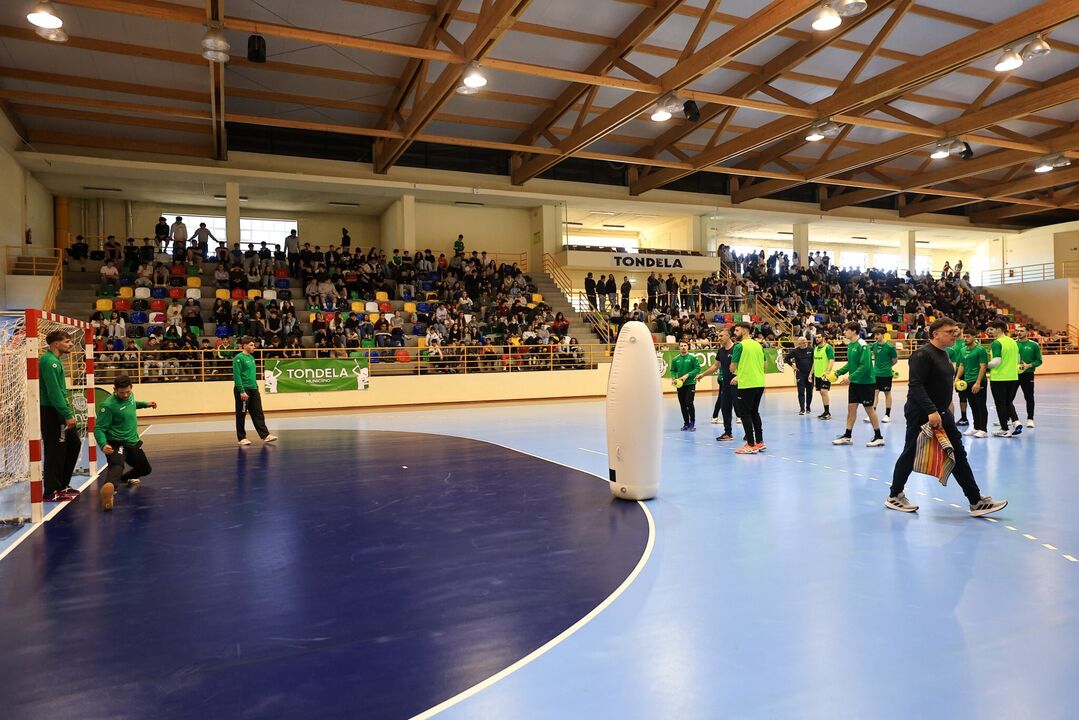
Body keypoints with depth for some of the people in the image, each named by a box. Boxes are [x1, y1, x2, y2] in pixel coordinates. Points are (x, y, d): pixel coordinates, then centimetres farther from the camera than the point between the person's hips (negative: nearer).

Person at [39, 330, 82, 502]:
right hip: (51, 412, -10)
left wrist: (67, 411, 15)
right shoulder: (49, 361, -16)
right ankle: (52, 492, 5)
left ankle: (62, 485, 23)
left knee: (74, 444, 14)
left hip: (59, 411, 10)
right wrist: (67, 415, -22)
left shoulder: (56, 360, 14)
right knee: (55, 451, -4)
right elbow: (54, 392, -22)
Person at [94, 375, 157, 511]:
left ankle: (123, 478, 50)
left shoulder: (130, 396, 0)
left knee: (145, 470, 23)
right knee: (117, 466, -38)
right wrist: (103, 444, -38)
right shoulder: (108, 406, -22)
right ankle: (108, 488, -66)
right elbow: (99, 429, -22)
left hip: (133, 443, 8)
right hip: (116, 444, -8)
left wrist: (146, 404, 21)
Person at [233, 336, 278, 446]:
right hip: (242, 390, -7)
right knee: (241, 415, 4)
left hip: (253, 389, 7)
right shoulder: (238, 358, -11)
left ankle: (265, 435, 2)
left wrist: (256, 387, 17)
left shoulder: (251, 357, 13)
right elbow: (237, 376, -17)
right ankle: (242, 438, 12)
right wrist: (242, 391, -21)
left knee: (258, 414, 3)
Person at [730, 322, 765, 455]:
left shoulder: (739, 346, -10)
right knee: (755, 412, 18)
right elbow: (764, 365, 17)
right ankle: (760, 442, 20)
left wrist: (735, 373, 16)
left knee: (745, 414, 0)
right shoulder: (758, 345, 10)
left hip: (746, 385, -7)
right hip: (759, 384, 7)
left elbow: (733, 368, -9)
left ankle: (751, 445, -1)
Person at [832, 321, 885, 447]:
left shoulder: (863, 345, -18)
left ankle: (878, 437, 11)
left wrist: (850, 377, -26)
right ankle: (847, 436, 13)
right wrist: (838, 372, 5)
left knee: (869, 409, 0)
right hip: (854, 383, 8)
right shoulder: (850, 345, 8)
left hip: (866, 382, -8)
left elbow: (865, 366, -24)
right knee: (851, 407, 8)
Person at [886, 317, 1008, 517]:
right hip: (921, 414, -9)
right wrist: (931, 411, -32)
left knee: (958, 455, 8)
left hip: (940, 414, 9)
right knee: (911, 455, 2)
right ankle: (894, 497, 18)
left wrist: (940, 411, 18)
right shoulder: (923, 354, -17)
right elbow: (915, 386, -26)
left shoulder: (944, 354, 12)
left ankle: (976, 502, 13)